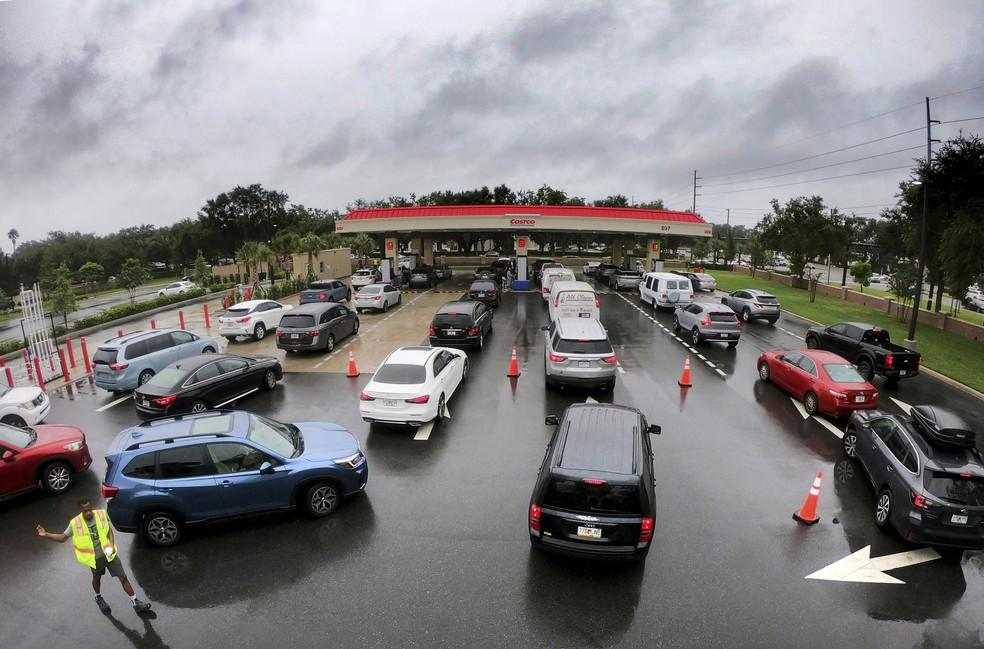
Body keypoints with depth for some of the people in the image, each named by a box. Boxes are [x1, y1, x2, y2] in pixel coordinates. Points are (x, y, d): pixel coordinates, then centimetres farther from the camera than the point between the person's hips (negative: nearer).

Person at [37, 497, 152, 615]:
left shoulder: (102, 514, -16)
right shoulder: (75, 523, -18)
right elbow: (63, 537, -3)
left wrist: (111, 545, -15)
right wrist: (46, 534, -18)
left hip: (109, 554, 0)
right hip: (94, 558, 0)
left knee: (123, 578, 4)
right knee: (97, 578, 27)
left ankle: (135, 602, 16)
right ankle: (98, 598, 58)